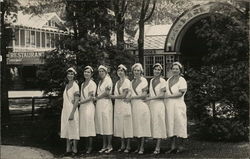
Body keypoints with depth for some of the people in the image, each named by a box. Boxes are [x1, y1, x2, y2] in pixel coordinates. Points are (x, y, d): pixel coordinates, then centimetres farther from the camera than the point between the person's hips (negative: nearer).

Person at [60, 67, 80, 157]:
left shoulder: (75, 86, -9)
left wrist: (72, 113, -20)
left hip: (72, 110, -7)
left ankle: (74, 150, 6)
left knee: (73, 130, -1)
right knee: (66, 130, 9)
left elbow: (76, 101, -14)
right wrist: (65, 111, 13)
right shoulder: (66, 86, 12)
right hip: (65, 110, 7)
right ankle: (68, 149, 15)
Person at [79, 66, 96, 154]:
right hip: (82, 107, 7)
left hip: (89, 106, -7)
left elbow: (90, 98, -12)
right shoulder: (82, 84, 17)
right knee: (84, 126, 4)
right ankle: (88, 145, 9)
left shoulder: (92, 84, -6)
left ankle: (90, 147, 1)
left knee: (89, 126, -5)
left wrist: (79, 102, -12)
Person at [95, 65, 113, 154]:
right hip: (99, 104, 8)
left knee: (107, 124, -4)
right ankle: (104, 145, 12)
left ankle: (109, 145, 2)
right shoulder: (100, 81, 19)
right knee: (101, 125, 7)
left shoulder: (108, 80, -5)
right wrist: (97, 97, 1)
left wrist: (97, 97, -5)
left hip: (106, 103, -8)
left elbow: (107, 93, -13)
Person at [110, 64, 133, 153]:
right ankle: (122, 145, 15)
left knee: (126, 125, -3)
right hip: (118, 106, 6)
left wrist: (111, 96, -8)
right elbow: (116, 94, 13)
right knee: (119, 126, 6)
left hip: (125, 105, -6)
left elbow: (123, 95, -12)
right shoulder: (117, 82, 15)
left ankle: (128, 146, 3)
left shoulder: (127, 81, -6)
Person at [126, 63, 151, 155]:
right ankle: (139, 145, 13)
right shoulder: (132, 81, 14)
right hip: (134, 105, 6)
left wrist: (132, 97, -11)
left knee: (142, 126, -4)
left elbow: (144, 95, -10)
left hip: (142, 105, -6)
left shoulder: (143, 81, -4)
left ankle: (142, 147, 0)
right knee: (136, 126, 5)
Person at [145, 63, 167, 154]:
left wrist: (150, 98, -15)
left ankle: (158, 147, -4)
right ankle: (157, 145, 8)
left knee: (158, 124, -6)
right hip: (151, 105, 6)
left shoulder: (162, 81, -5)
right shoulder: (151, 80, 14)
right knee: (153, 124, 3)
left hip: (159, 105, -6)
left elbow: (162, 95, -12)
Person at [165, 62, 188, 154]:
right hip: (169, 105, 6)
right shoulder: (169, 80, 17)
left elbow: (180, 93, -12)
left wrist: (169, 95, -12)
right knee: (171, 125, 3)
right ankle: (173, 147, 5)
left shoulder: (182, 80, -2)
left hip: (178, 105, -5)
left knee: (179, 124, -3)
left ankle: (181, 145, 6)